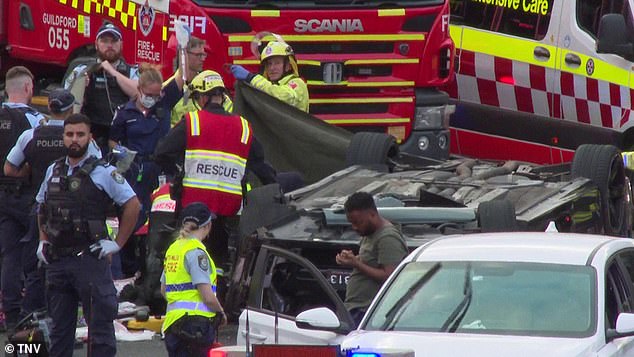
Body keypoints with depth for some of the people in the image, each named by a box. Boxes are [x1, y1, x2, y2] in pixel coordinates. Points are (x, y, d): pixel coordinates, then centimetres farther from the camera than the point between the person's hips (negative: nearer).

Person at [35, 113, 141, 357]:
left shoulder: (103, 172, -4)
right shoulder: (53, 171, 12)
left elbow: (132, 205, -4)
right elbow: (41, 207, 28)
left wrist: (117, 244, -5)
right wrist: (43, 240, 17)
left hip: (89, 258, -6)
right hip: (56, 261, 6)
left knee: (100, 325, -4)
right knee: (59, 327, 13)